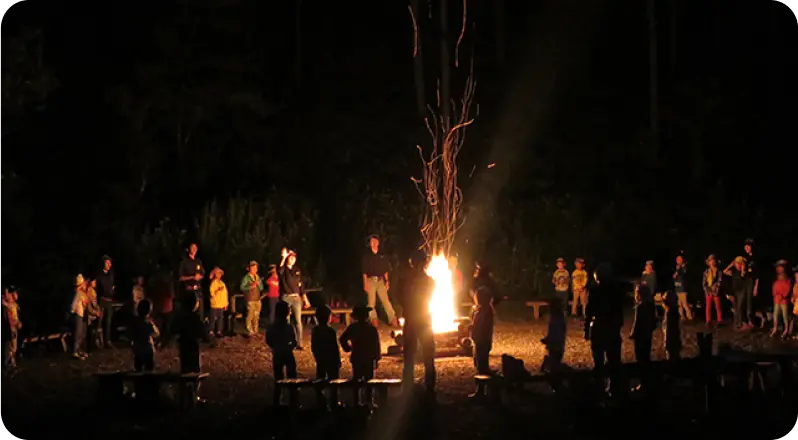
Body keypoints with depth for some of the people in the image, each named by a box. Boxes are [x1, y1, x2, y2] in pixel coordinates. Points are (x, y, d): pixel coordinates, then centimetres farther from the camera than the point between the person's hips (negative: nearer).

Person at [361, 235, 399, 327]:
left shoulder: (382, 256, 11)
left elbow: (385, 270, 12)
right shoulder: (367, 256, 4)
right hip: (371, 280, -1)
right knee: (371, 302, -1)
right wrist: (365, 283, -6)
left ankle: (393, 320, -7)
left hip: (380, 280, 1)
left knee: (386, 300, -5)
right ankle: (374, 320, 4)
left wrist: (387, 281, 2)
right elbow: (364, 272, 1)